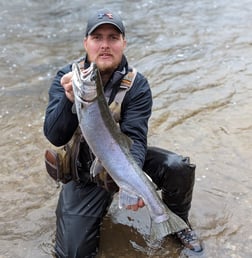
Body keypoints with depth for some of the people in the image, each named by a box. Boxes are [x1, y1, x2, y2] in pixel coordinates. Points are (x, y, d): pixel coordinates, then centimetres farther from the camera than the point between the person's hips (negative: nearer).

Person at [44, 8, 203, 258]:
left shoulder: (137, 85, -14)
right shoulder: (66, 77, -13)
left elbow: (134, 138, -25)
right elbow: (55, 137, -22)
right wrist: (69, 99, -42)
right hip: (83, 171, 0)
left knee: (180, 168, -23)